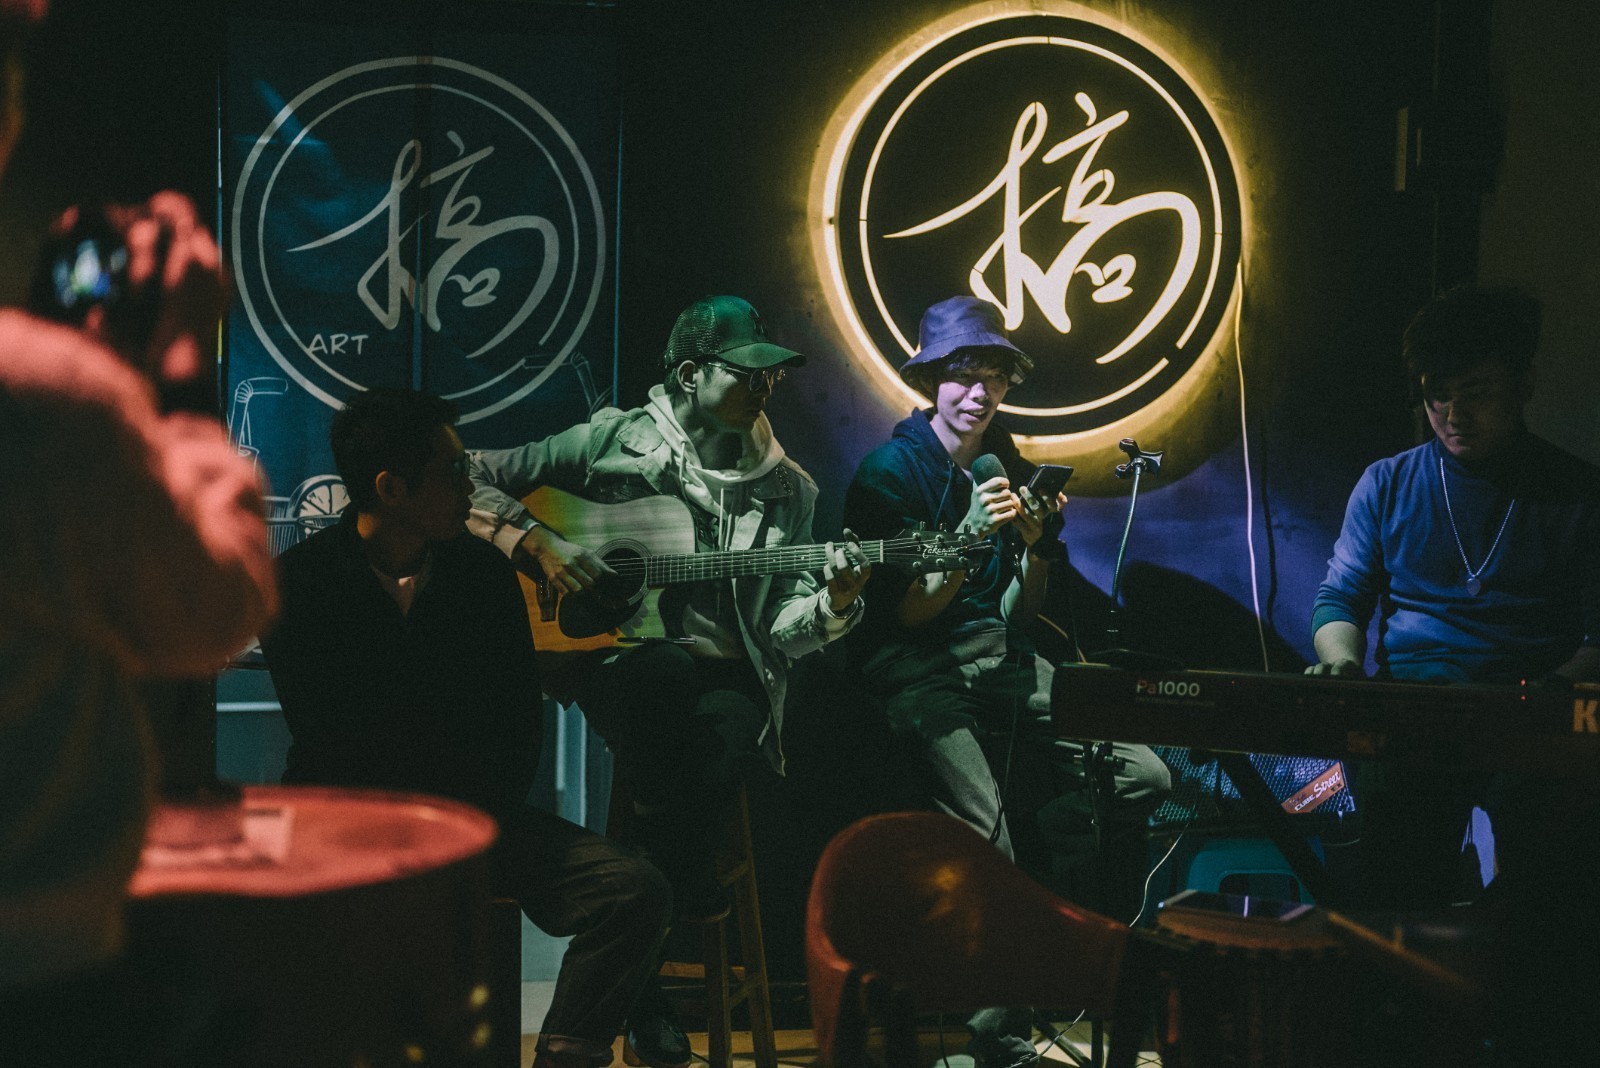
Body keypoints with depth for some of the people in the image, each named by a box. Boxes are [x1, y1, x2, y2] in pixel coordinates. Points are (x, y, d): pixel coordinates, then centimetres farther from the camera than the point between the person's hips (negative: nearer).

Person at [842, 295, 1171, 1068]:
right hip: (915, 666, -6)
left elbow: (1019, 614, 12)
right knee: (982, 832, -28)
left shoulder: (1008, 470, 13)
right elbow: (907, 615, -10)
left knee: (1144, 776, -11)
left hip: (997, 656, 6)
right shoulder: (890, 472, -5)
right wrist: (973, 532, -21)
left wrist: (1035, 543, -7)